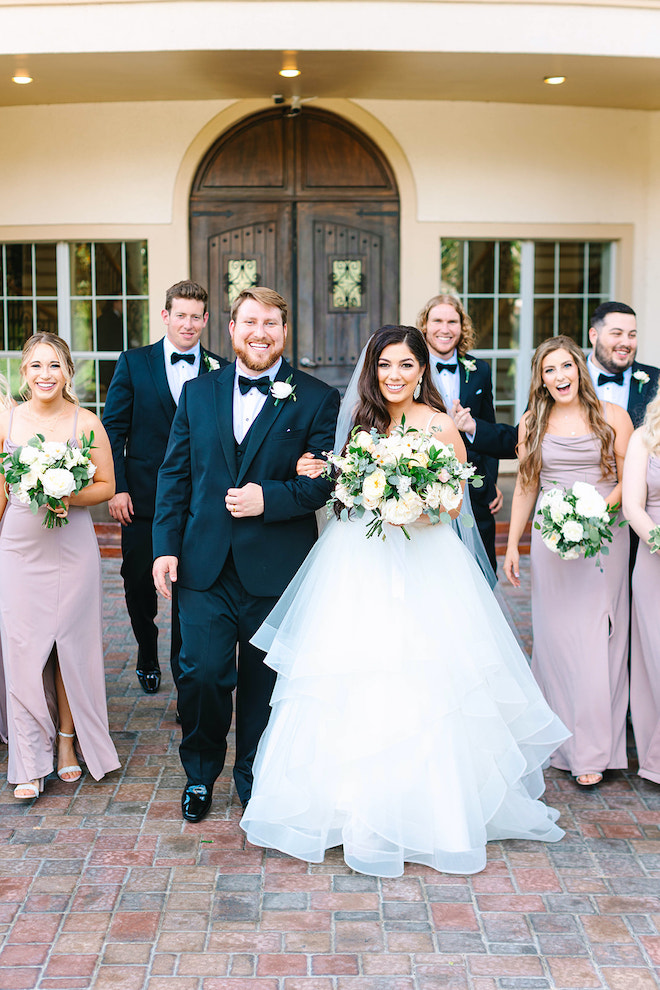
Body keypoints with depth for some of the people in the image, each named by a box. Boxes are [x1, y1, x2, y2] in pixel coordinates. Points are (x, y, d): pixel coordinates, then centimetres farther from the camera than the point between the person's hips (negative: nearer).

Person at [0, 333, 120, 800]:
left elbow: (106, 485, 1)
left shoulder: (87, 423, -3)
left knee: (72, 643, 6)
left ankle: (68, 741, 25)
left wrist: (70, 498, -16)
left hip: (72, 547, -1)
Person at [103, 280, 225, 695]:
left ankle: (185, 671, 23)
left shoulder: (221, 370, 2)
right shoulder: (134, 362, 2)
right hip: (142, 498, 0)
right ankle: (147, 655, 37)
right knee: (138, 583, 12)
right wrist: (117, 487, -7)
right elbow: (114, 428, 0)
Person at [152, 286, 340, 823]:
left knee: (264, 680, 10)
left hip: (275, 568, -1)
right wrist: (167, 546, 1)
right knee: (203, 673, -1)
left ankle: (255, 779, 31)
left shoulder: (317, 399, -1)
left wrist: (269, 498, -20)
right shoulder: (198, 393, 9)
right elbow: (174, 474, 9)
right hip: (204, 563, 2)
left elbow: (326, 479, -5)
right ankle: (201, 772, 25)